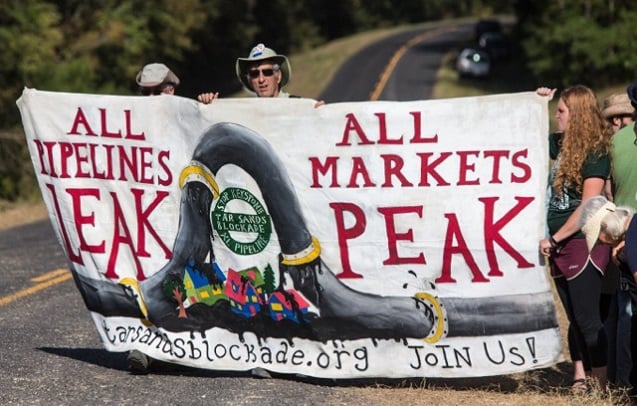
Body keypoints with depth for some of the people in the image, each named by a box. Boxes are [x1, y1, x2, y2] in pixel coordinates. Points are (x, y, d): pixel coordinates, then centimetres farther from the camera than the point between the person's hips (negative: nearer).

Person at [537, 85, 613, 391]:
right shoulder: (563, 144, 9)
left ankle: (601, 388, -6)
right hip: (560, 245, 8)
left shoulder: (595, 152, -13)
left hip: (583, 244, -8)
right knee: (575, 320, 12)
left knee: (587, 319, -8)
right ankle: (579, 383, 17)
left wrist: (554, 239, -15)